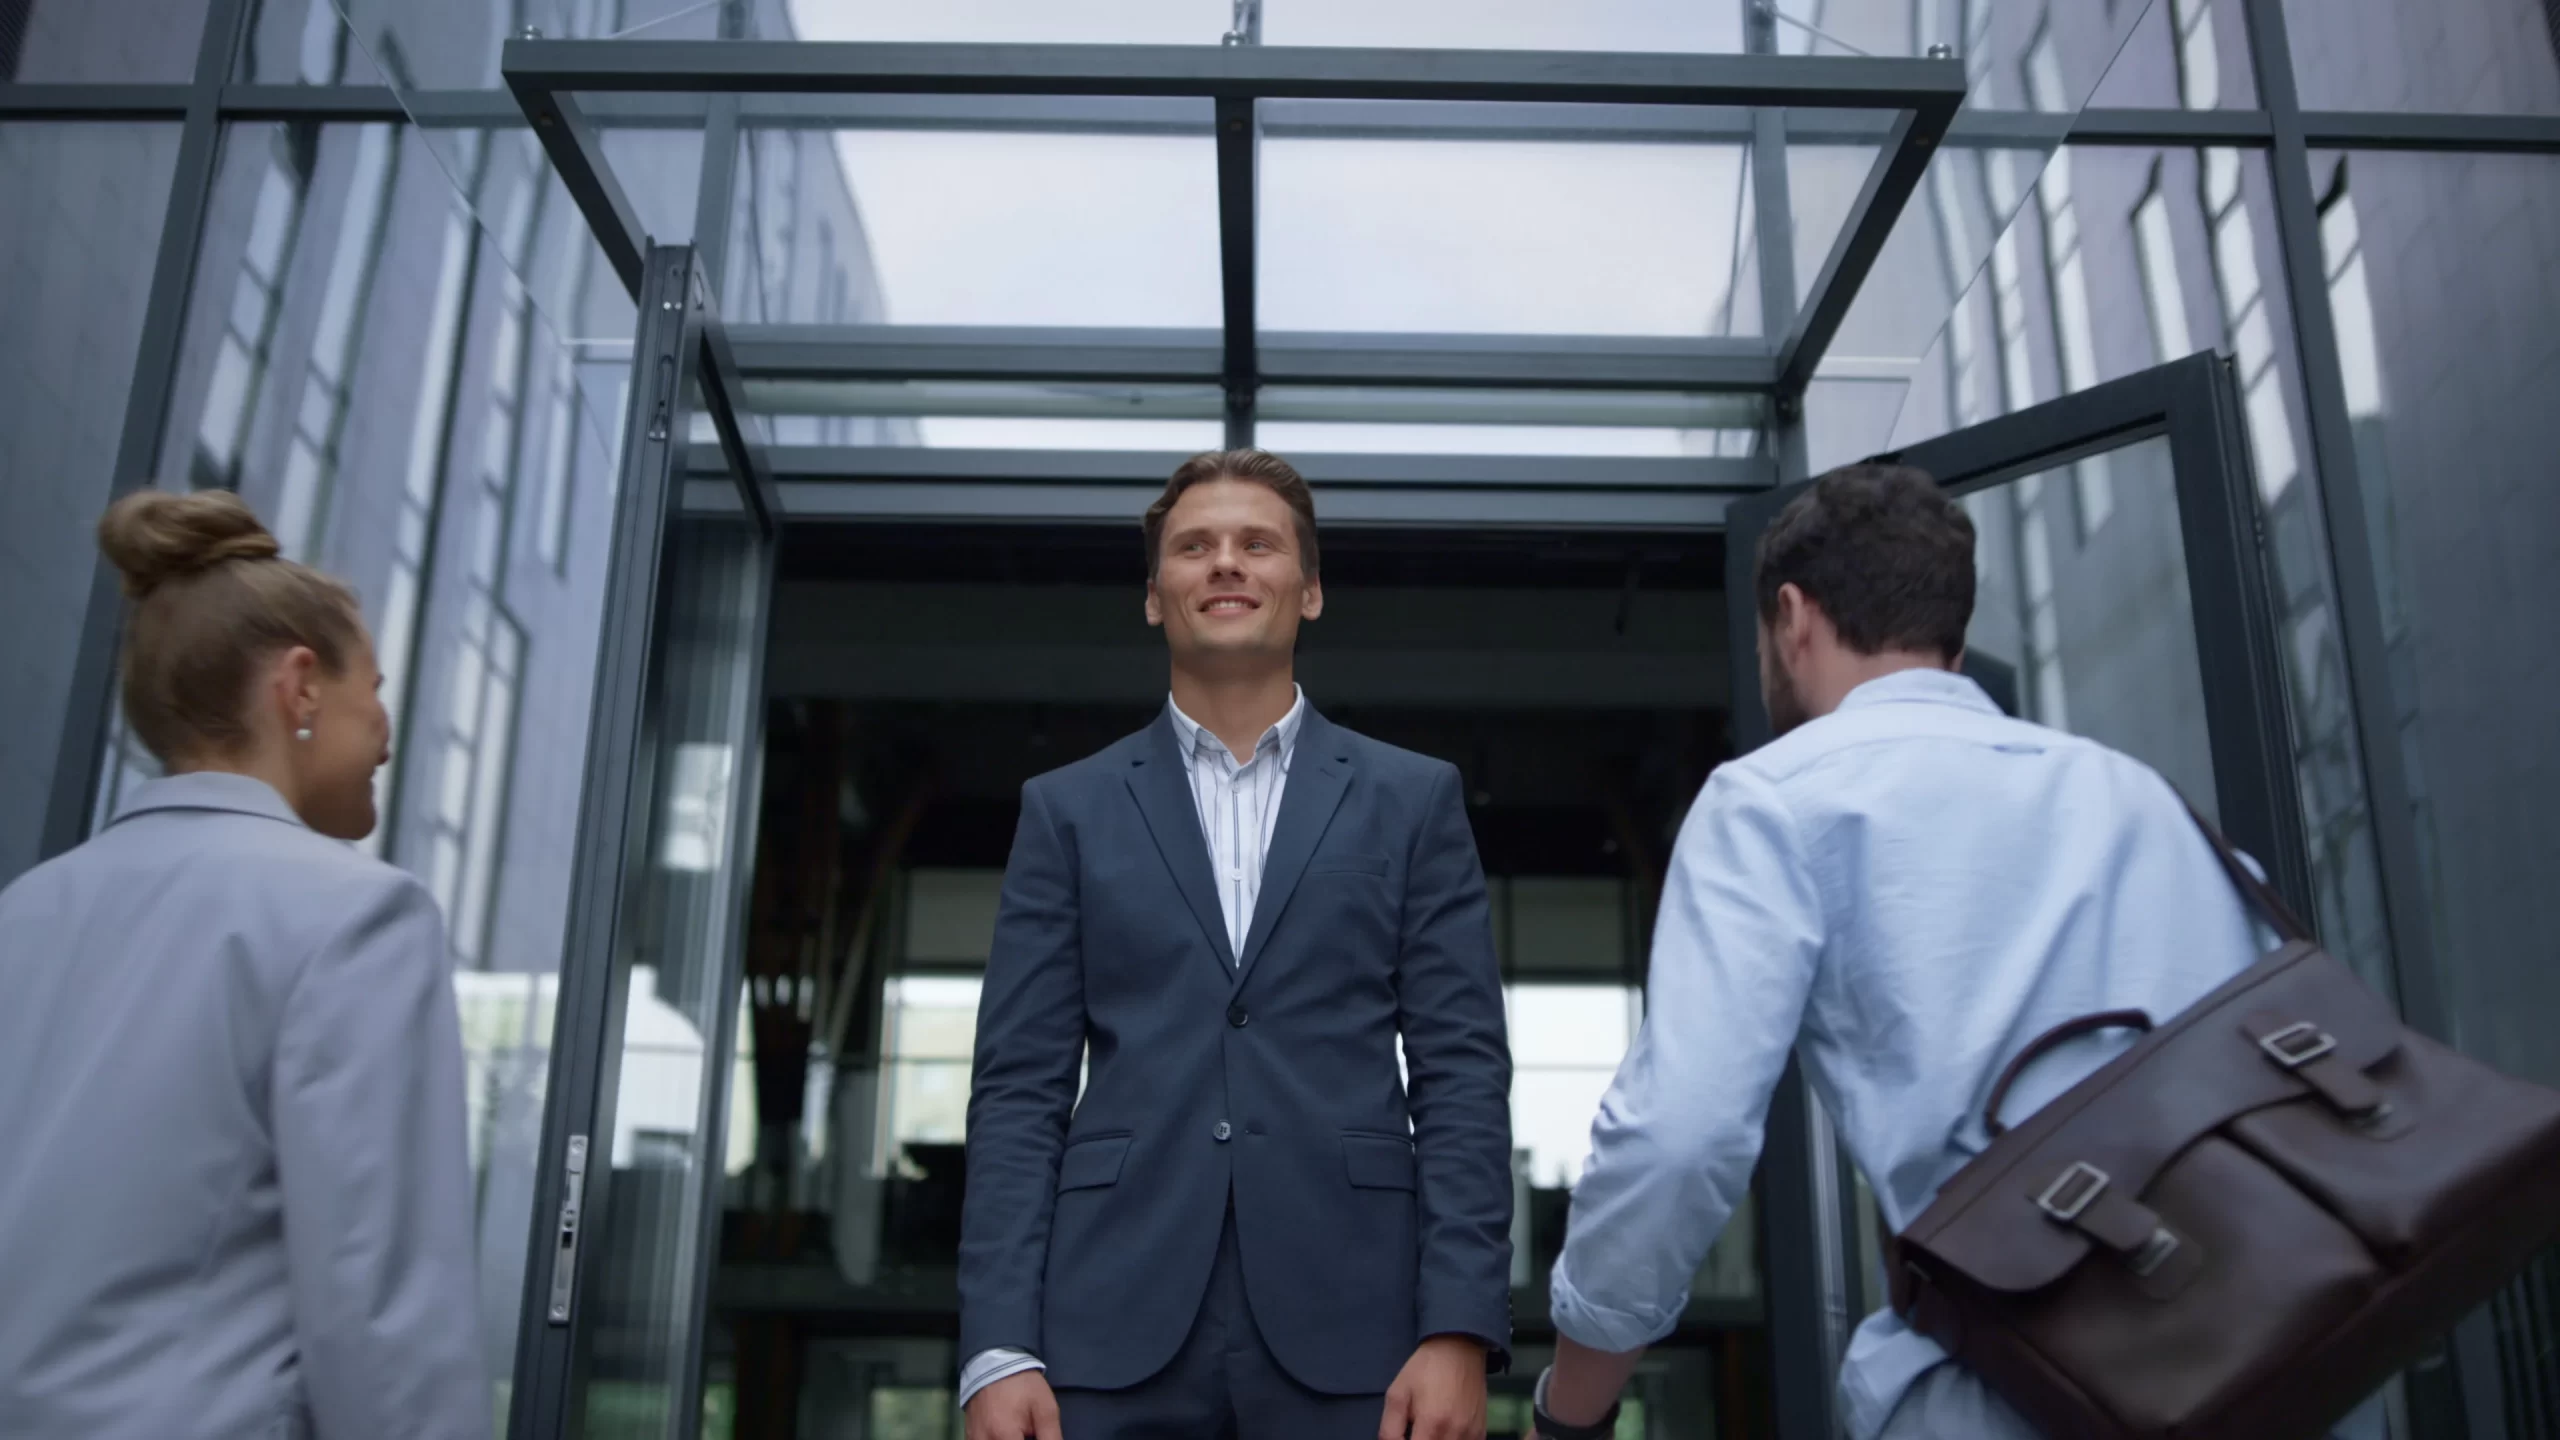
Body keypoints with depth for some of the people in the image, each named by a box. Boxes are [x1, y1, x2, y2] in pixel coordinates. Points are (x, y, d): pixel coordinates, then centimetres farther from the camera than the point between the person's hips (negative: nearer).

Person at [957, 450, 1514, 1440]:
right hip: (1113, 1329, 1)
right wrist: (998, 1349, -5)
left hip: (1347, 1331, 0)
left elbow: (1461, 1072, 3)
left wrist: (1458, 1331, -7)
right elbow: (1020, 1087, 5)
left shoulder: (1414, 799, 9)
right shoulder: (1067, 809, 10)